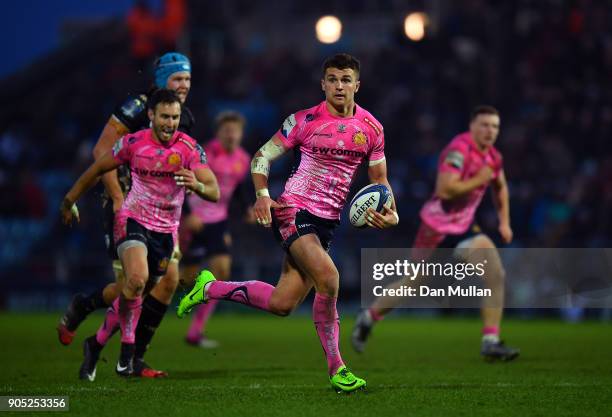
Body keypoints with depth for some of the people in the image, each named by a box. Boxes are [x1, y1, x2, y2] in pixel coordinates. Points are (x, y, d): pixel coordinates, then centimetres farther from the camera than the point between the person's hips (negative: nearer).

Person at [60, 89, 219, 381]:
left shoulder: (190, 148, -10)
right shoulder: (133, 143, -9)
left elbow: (214, 192, -16)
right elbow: (98, 169, 7)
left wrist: (197, 185, -39)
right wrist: (70, 200, 15)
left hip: (166, 230, 3)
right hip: (133, 220, -2)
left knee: (136, 291, 9)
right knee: (137, 277, -29)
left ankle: (97, 343, 30)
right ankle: (127, 346, -12)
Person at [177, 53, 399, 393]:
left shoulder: (371, 128, 5)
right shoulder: (305, 120, -6)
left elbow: (380, 180, 13)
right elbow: (262, 156, 1)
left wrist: (390, 213, -6)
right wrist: (262, 195, -14)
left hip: (327, 222, 5)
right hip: (294, 209, -5)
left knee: (281, 304, 2)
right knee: (328, 277, -27)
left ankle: (210, 288, 24)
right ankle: (336, 369, -13)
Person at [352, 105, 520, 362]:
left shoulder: (493, 157, 4)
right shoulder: (459, 150, -21)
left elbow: (501, 188, 26)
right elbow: (445, 189, -33)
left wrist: (504, 221, 16)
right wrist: (479, 180, -24)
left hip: (463, 228, 7)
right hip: (437, 227, -7)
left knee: (496, 273, -13)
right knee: (413, 283, 6)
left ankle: (491, 342, -12)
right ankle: (368, 318, 30)